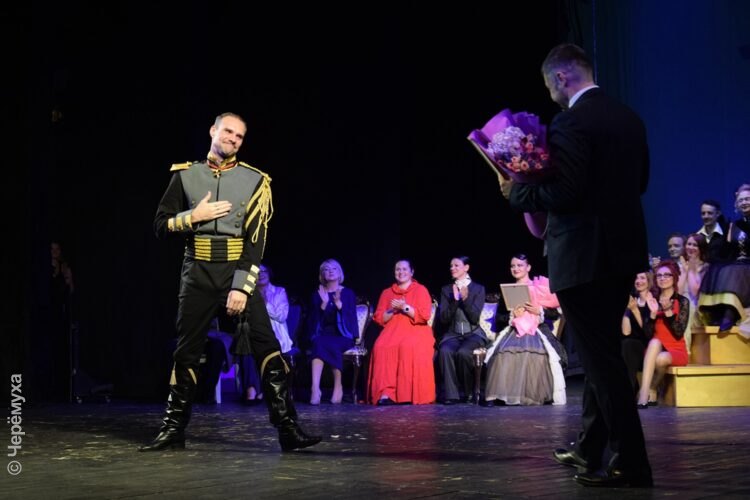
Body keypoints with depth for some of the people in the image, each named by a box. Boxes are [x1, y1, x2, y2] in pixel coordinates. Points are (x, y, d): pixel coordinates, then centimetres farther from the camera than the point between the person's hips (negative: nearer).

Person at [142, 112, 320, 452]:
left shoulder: (255, 181, 3)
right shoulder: (185, 175, 7)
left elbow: (256, 240, -4)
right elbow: (161, 225, 7)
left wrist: (241, 287, -13)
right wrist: (195, 216, -11)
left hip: (238, 272, -1)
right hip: (197, 272, 1)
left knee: (267, 345, -10)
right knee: (187, 351, 6)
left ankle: (288, 429, -8)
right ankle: (173, 430, 18)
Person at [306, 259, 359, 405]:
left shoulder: (348, 293, 10)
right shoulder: (317, 295, 15)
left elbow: (351, 317, -3)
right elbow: (313, 320, 4)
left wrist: (338, 303, -18)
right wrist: (323, 304, -10)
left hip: (343, 337, -1)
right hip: (322, 336, 1)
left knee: (326, 344, -36)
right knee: (319, 343, -36)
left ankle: (338, 387, -27)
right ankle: (315, 388, -45)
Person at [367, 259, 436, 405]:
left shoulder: (421, 290, 9)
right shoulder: (387, 292, 20)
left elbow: (424, 316, -3)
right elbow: (379, 318, 13)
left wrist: (405, 307, -12)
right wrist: (392, 310, -4)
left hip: (416, 331, -3)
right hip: (392, 331, 3)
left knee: (408, 346, -37)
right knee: (381, 347, -31)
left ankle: (410, 393, -35)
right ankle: (386, 392, -38)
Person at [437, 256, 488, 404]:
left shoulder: (478, 289, 5)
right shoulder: (446, 290, 13)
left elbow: (475, 318, -5)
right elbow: (444, 319, 3)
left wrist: (465, 299, -18)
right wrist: (454, 300, -10)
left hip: (473, 333, -2)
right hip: (453, 334, 2)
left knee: (463, 352, -35)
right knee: (444, 351, -32)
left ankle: (470, 392, -15)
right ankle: (451, 394, -29)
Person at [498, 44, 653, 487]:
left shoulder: (571, 123, -16)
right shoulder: (629, 118, 10)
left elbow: (564, 193, -22)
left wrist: (517, 191, -7)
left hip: (585, 255, -9)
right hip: (623, 250, 9)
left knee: (600, 358, -4)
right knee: (603, 354, 17)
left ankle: (631, 463, -3)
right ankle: (591, 449, 28)